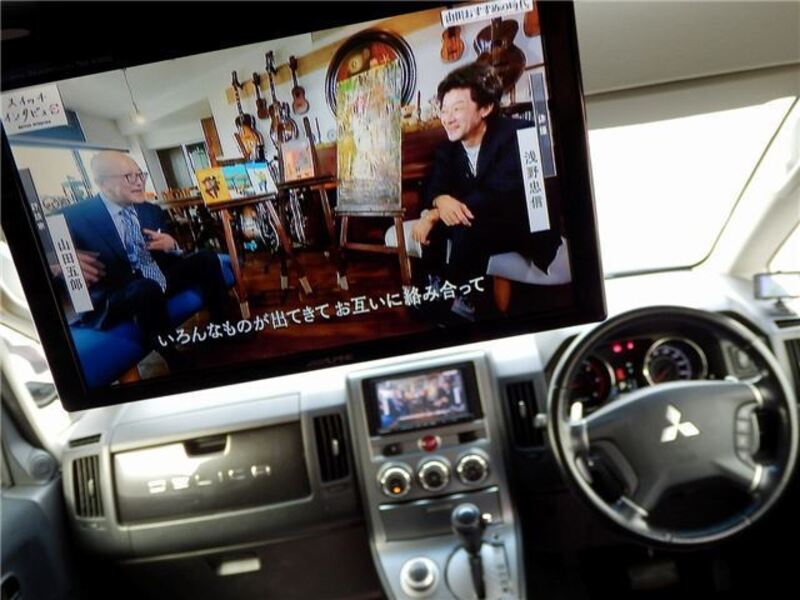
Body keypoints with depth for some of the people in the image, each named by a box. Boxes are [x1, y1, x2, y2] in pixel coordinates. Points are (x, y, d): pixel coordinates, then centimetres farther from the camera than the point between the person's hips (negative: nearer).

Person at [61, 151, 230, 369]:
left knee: (206, 258, -4)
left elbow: (170, 255, 16)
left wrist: (171, 246, -8)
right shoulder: (74, 217, -7)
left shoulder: (152, 211, 11)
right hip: (112, 299, -6)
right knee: (148, 288, -38)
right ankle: (179, 364, -24)